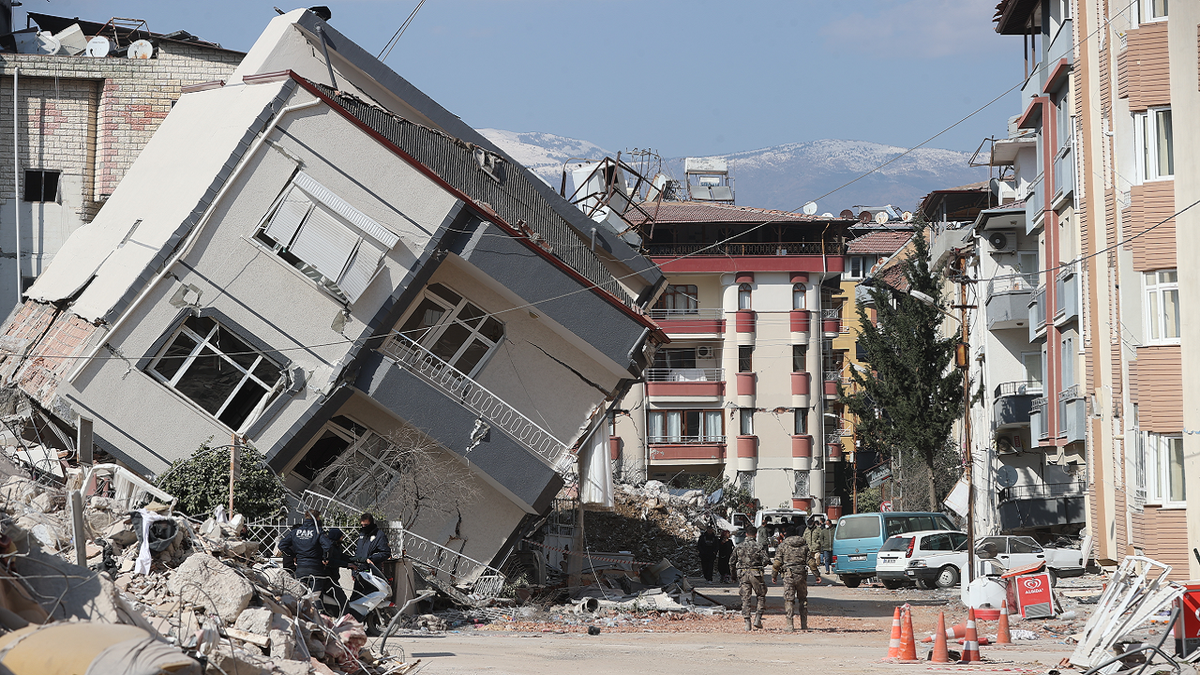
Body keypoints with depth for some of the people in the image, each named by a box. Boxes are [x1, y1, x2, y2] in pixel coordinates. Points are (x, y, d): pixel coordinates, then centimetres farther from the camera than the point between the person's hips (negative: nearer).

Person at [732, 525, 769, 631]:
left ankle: (747, 623, -1)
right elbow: (765, 561, -9)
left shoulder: (739, 547, 6)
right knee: (761, 596, 12)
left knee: (745, 598, 5)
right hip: (755, 574, -2)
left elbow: (732, 562, 9)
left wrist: (734, 574, 21)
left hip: (743, 574, 2)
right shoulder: (759, 546, -4)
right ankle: (757, 619, 2)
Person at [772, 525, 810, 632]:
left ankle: (790, 625, -6)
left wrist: (774, 575, 10)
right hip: (802, 575, 2)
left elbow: (777, 562, -1)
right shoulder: (804, 546, 8)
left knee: (789, 600, 0)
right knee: (803, 599, 14)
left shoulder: (783, 546, 1)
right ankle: (804, 625, 14)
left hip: (789, 575, -2)